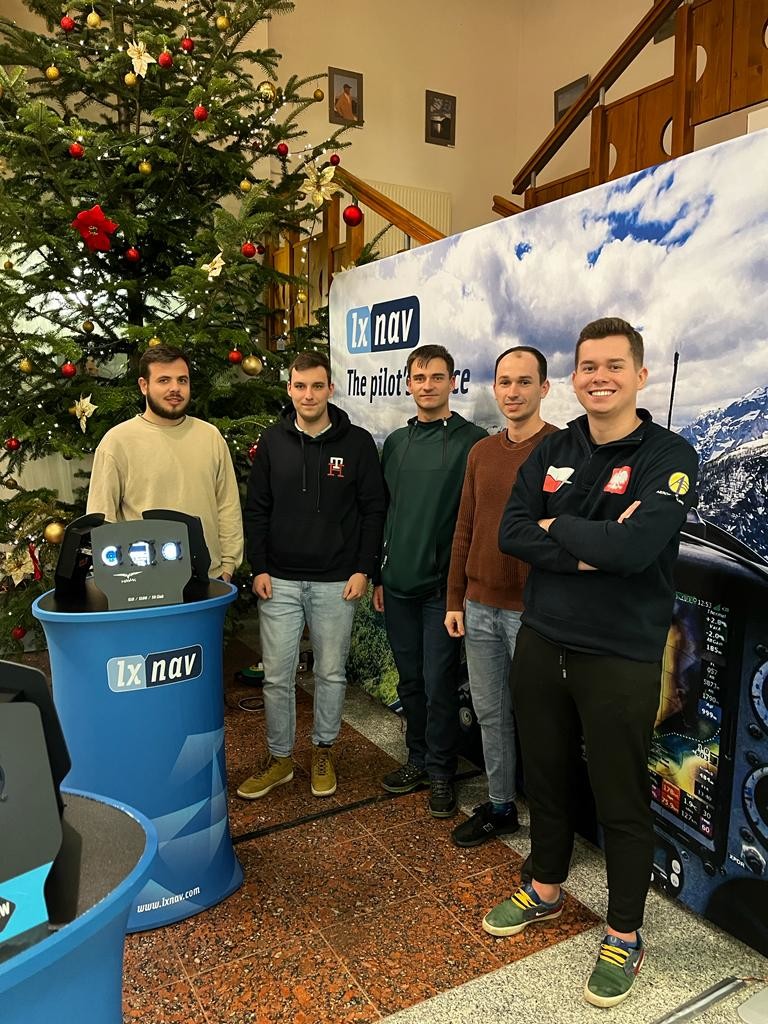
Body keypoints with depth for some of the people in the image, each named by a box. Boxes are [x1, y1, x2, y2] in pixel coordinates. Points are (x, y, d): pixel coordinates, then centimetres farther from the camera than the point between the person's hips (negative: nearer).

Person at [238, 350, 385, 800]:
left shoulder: (357, 442, -2)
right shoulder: (273, 442, 4)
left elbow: (374, 509, -1)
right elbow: (257, 510, 7)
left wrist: (363, 569, -7)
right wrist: (259, 568, 0)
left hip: (336, 582, -1)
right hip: (280, 581, 2)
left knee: (331, 673, 11)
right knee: (277, 675, 7)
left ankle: (324, 752, 31)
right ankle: (280, 758, 26)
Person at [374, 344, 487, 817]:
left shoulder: (473, 441, -6)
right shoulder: (395, 443, 11)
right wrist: (378, 574, 13)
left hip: (443, 586, -5)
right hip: (398, 585, 5)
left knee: (439, 684, 3)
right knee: (410, 680, 16)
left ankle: (441, 772, 22)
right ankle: (419, 758, 33)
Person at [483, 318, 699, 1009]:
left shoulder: (669, 456, -10)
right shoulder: (551, 452, 5)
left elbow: (633, 548, -25)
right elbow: (511, 533, -6)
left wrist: (557, 525, -10)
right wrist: (589, 552, -18)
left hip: (620, 658, -4)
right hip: (541, 644, 5)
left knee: (622, 802, 10)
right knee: (545, 777, 20)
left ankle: (625, 936, 33)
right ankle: (546, 890, 44)